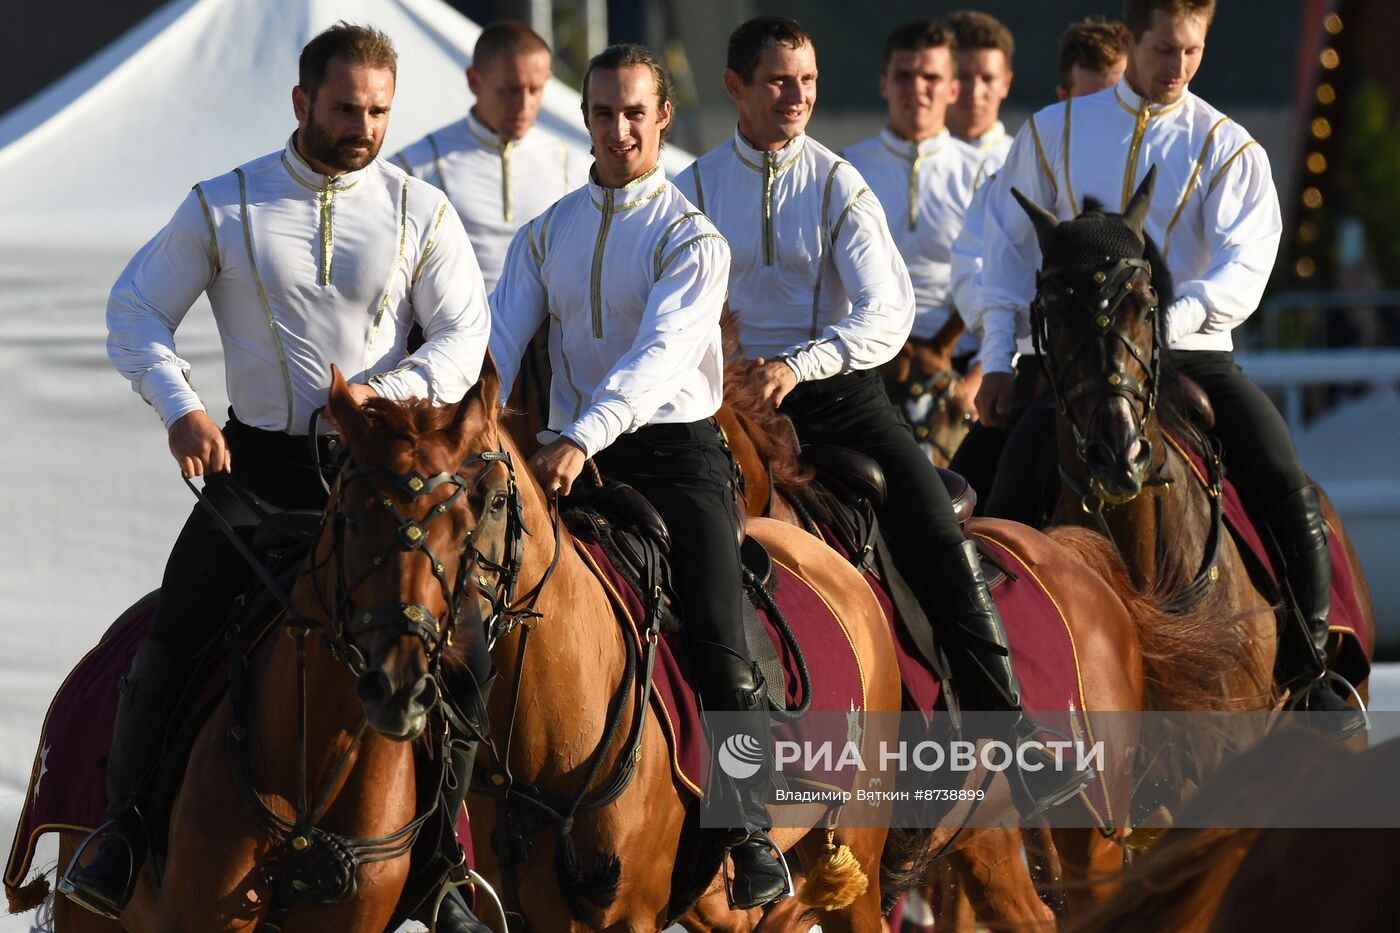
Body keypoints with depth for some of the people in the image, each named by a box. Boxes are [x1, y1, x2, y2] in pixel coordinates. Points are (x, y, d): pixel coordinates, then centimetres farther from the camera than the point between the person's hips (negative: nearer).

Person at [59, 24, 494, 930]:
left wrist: (392, 392, -19)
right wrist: (181, 409, -13)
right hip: (258, 461, 0)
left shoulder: (420, 211, 2)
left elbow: (467, 333, -1)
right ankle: (126, 837, 3)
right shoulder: (223, 208, 1)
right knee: (175, 633, -12)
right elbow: (135, 311, 3)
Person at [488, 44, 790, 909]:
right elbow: (501, 344, 2)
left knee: (720, 644, -14)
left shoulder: (691, 238, -5)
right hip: (576, 454, 4)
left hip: (676, 448, -4)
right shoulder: (545, 236, 10)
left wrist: (584, 436, -35)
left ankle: (754, 835, -8)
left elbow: (661, 350, -20)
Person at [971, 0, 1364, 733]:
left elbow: (1243, 265, -10)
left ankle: (1312, 669, -2)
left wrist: (1171, 321, -29)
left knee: (1288, 493, -17)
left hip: (1193, 352, -1)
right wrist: (998, 362, 3)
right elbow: (1010, 247, 12)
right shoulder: (1054, 133, 8)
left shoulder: (1227, 148, 3)